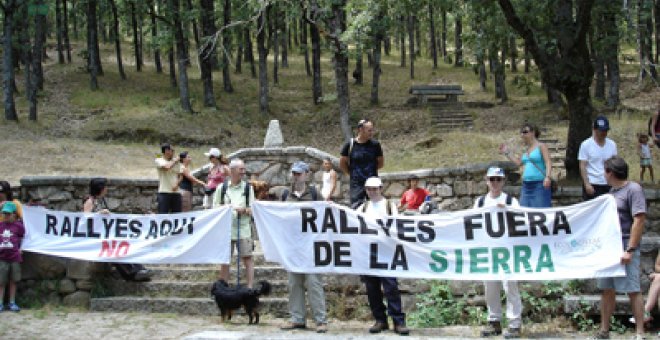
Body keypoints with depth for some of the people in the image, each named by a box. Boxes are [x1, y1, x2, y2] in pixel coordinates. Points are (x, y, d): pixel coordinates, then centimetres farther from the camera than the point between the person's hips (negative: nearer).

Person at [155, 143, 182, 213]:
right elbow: (167, 167, -20)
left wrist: (177, 184, -4)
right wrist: (174, 161, -2)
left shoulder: (176, 162, 13)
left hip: (176, 192, 5)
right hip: (164, 192, -5)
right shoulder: (159, 161, -1)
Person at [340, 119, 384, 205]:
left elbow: (381, 162, 12)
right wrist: (352, 173, 7)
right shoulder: (350, 145, -3)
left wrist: (371, 170, 8)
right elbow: (342, 163, 7)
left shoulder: (375, 145, 0)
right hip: (356, 184, -1)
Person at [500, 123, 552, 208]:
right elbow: (519, 162, 26)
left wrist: (547, 177, -25)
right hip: (526, 185, 7)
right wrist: (507, 153, 24)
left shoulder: (541, 146, -2)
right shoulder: (526, 149, 18)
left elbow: (548, 163, -11)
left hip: (539, 185, -7)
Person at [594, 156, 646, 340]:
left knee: (633, 290, -5)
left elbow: (639, 221, -15)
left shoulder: (633, 189, -9)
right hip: (608, 249, 8)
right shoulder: (612, 191, 15)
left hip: (625, 249, -8)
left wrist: (629, 250, -19)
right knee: (607, 290, 12)